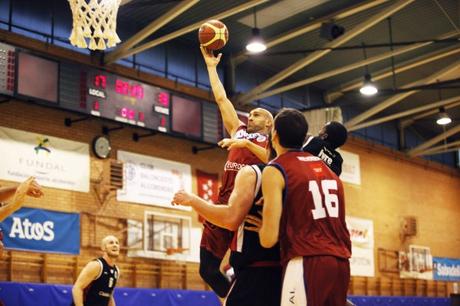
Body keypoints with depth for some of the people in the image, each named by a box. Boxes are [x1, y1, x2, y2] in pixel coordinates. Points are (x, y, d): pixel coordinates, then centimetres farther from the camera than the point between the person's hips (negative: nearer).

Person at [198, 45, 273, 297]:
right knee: (208, 269, 4)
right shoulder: (239, 131, 22)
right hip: (224, 203, 6)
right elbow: (221, 98, 24)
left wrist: (245, 143, -21)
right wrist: (211, 66, 25)